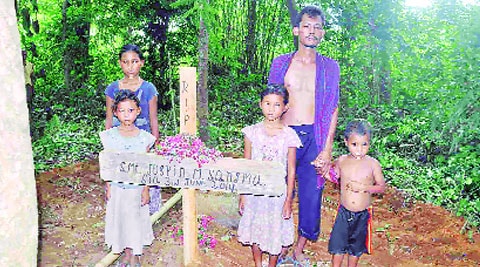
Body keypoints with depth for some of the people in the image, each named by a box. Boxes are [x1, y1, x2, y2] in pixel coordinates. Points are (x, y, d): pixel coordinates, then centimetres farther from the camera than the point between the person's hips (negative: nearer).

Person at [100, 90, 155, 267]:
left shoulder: (144, 137, -7)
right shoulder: (110, 136, -5)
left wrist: (146, 190, -2)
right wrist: (108, 188, -1)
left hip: (137, 188, -1)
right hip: (118, 187, 1)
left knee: (136, 218, 9)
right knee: (120, 217, 12)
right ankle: (126, 252, 32)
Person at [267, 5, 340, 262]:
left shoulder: (329, 67, 7)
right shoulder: (280, 63, 7)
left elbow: (332, 109, 5)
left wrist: (327, 149, -3)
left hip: (314, 137, 1)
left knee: (311, 195, 5)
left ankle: (299, 249, 27)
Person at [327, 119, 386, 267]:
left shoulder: (372, 164, -12)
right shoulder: (341, 161, -7)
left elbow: (382, 187, -6)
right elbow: (334, 178, 11)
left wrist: (364, 187, -22)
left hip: (363, 214, -1)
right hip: (344, 212, 1)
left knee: (356, 245, 18)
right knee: (337, 244, 8)